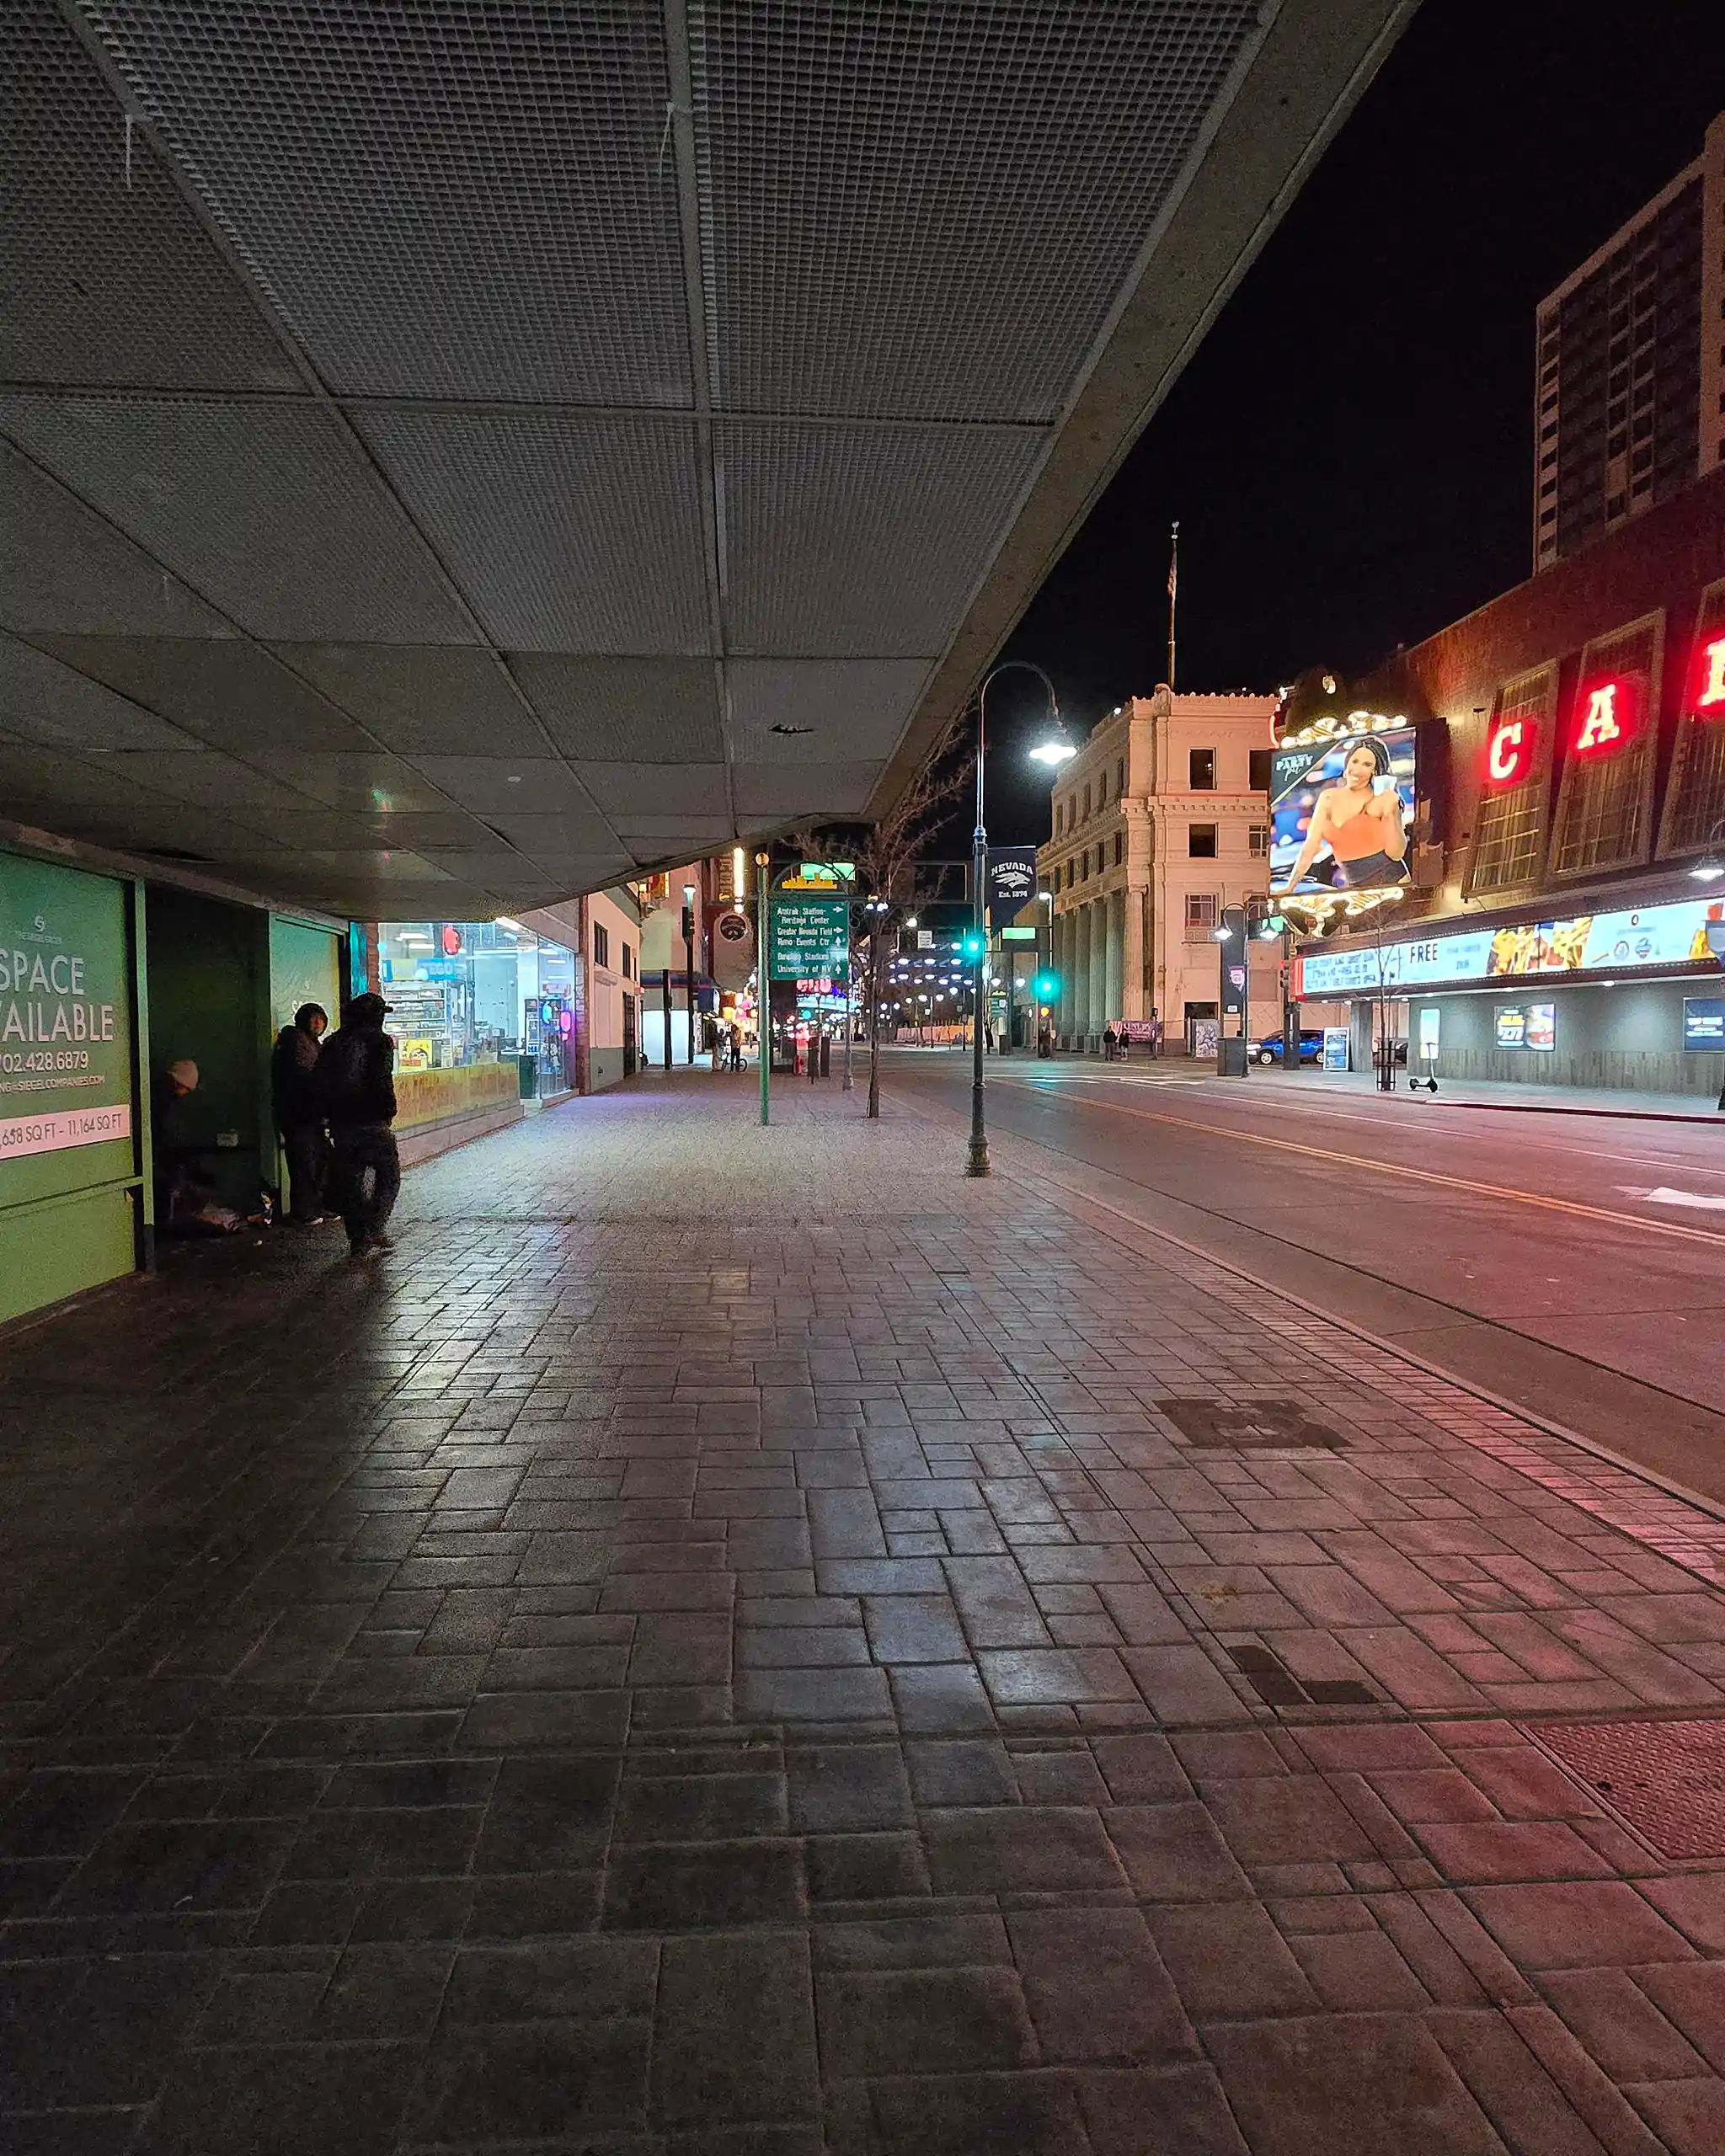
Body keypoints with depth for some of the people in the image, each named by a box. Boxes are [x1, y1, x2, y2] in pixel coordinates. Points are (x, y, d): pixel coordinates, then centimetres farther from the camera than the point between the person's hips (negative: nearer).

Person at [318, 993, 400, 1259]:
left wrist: (331, 1115, 14)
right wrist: (389, 1111, -4)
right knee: (389, 1176, 9)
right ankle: (375, 1229, -2)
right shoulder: (380, 1041, -6)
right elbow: (383, 1082, -16)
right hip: (371, 1121, -5)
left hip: (340, 1123, 5)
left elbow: (321, 1083, 9)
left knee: (349, 1181, 10)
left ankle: (358, 1241, 12)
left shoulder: (332, 1042, 11)